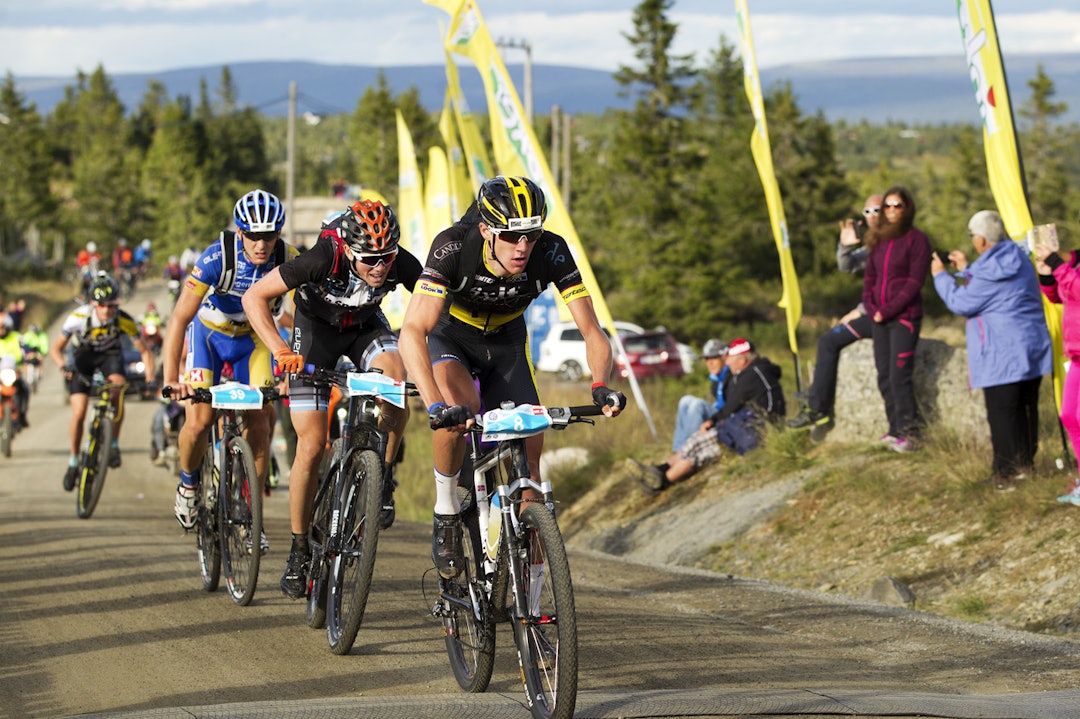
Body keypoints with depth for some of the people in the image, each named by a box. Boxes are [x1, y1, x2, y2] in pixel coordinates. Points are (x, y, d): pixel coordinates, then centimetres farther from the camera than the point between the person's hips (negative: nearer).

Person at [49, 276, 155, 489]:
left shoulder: (124, 320, -29)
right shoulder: (78, 317, -30)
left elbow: (145, 351, -16)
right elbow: (55, 349, -20)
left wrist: (149, 379, -31)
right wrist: (64, 366, -40)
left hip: (110, 354, 0)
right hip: (83, 355, 0)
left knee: (118, 389, -31)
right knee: (78, 413, -12)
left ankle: (113, 444, -13)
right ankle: (73, 461, 10)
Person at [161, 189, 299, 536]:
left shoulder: (288, 261, -25)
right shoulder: (217, 258, -33)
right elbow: (179, 318, -35)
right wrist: (170, 377, -45)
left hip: (252, 337, 2)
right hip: (209, 333, -2)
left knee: (259, 423, -9)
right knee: (199, 420, -13)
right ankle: (188, 483, 18)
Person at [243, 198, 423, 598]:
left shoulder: (402, 265, -30)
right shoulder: (322, 261, -36)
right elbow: (254, 297, -28)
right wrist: (280, 350, -39)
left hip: (365, 326, 2)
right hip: (317, 328, -2)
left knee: (396, 382, -32)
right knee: (312, 447, -9)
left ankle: (381, 478, -9)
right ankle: (299, 549, 7)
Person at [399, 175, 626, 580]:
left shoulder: (551, 253, -29)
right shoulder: (453, 247, -36)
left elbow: (591, 330, -27)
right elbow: (412, 332, -44)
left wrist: (600, 386, -47)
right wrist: (435, 405, -57)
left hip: (506, 342, 3)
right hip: (450, 337, -3)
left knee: (529, 449, -8)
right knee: (460, 407, -35)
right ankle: (446, 515, -11)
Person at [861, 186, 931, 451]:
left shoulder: (916, 239, -4)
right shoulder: (878, 239, 15)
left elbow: (915, 281, -10)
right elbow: (869, 277, 17)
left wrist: (889, 309, -13)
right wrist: (870, 307, 0)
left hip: (904, 316, -7)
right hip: (879, 318, 7)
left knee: (900, 375, -12)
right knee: (885, 376, 5)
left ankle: (907, 431, -9)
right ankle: (896, 426, 11)